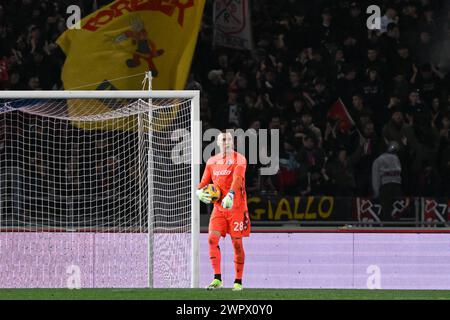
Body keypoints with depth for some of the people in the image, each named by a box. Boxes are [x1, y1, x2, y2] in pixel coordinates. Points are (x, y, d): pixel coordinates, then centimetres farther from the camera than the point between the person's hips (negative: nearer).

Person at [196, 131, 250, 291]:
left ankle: (238, 282, 7)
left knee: (237, 243, -1)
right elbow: (205, 181, 18)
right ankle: (217, 279, -5)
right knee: (212, 239, -10)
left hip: (236, 207, -4)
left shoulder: (239, 159, -4)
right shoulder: (212, 161, 12)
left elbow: (237, 178, -20)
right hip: (218, 207, 4)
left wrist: (230, 195, -37)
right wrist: (200, 191, -6)